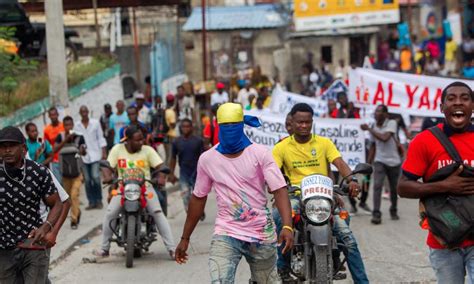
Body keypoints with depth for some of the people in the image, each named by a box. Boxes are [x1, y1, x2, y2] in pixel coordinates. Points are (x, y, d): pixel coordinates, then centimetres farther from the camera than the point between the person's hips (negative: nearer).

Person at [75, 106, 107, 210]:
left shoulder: (95, 123, 4)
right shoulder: (77, 126, 6)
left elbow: (101, 138, 5)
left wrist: (104, 152, -1)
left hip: (95, 155, -2)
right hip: (83, 156, 2)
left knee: (95, 178, -12)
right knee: (87, 180, 1)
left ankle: (99, 201, 1)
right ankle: (91, 202, 8)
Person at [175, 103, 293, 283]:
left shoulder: (259, 153, -4)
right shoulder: (207, 159, 2)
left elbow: (279, 190, -12)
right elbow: (198, 199, 12)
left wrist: (287, 226, -28)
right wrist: (185, 238, 13)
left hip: (262, 233, 0)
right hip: (226, 234, 0)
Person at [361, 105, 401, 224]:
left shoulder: (392, 123, -11)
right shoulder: (374, 127, 4)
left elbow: (384, 138, -27)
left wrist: (369, 129, -22)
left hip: (394, 161, -2)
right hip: (380, 161, 2)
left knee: (394, 188, 10)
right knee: (377, 185, -16)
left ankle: (393, 211, 32)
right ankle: (376, 214, -17)